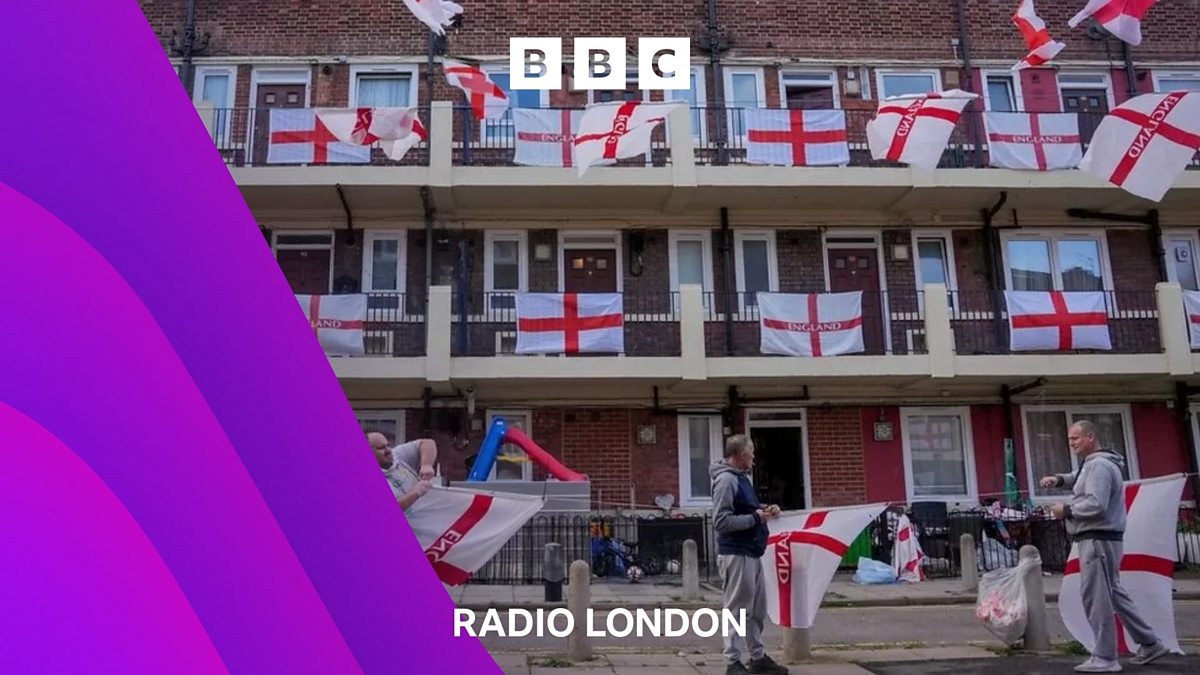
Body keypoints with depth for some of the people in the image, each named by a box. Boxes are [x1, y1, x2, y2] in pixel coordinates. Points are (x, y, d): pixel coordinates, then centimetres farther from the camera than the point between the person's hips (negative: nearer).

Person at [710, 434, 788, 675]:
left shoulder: (741, 478, 14)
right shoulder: (726, 480, -16)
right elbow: (721, 521, -22)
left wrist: (764, 510, 7)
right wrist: (756, 517, -16)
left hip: (751, 554, 10)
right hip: (736, 555, -10)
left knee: (758, 609, 16)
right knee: (737, 610, -2)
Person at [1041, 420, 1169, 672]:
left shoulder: (1098, 465, -17)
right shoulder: (1091, 464, 17)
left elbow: (1096, 505, -26)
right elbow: (1079, 478, 35)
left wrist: (1066, 510, -13)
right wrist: (1059, 479, 14)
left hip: (1098, 540, -11)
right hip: (1099, 539, 11)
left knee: (1095, 597, -7)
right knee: (1112, 593, 19)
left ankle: (1105, 658, -2)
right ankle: (1149, 643, 26)